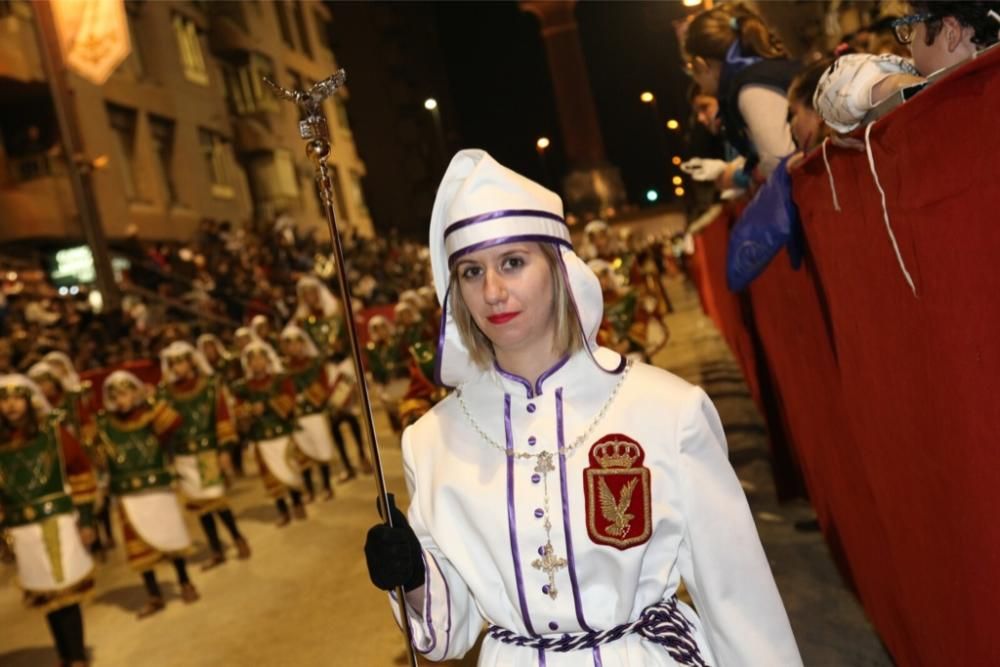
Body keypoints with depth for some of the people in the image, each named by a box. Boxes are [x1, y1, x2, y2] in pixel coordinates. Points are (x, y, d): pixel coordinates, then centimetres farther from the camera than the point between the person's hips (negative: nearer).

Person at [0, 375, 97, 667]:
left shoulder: (53, 431, -3)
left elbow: (80, 472, 0)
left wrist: (86, 519, -3)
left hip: (59, 522, -2)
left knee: (66, 593, 0)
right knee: (46, 597, 11)